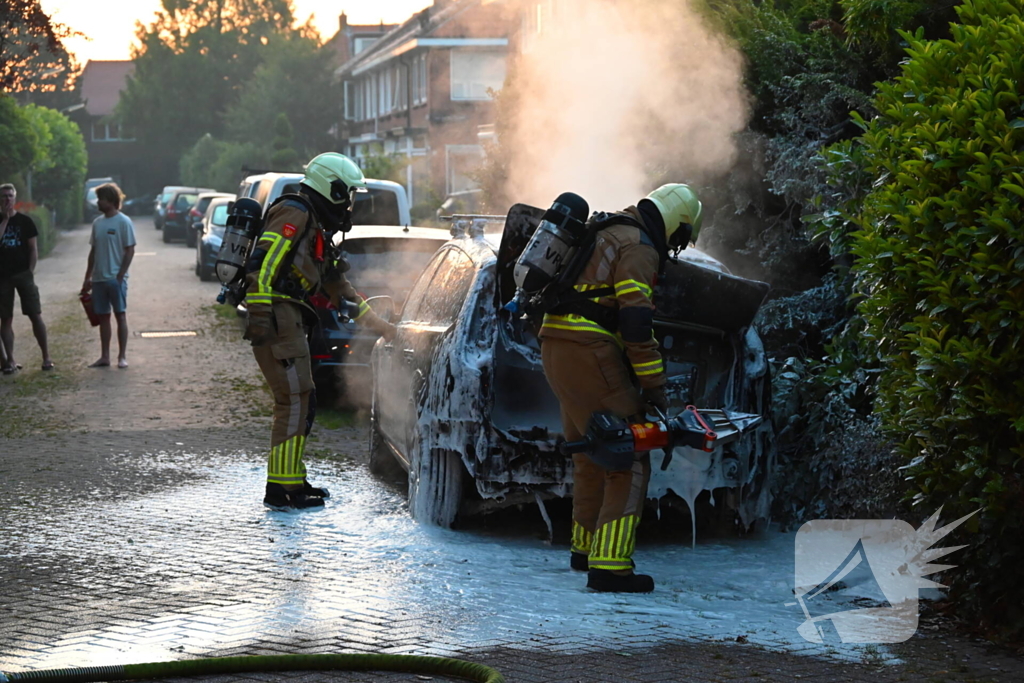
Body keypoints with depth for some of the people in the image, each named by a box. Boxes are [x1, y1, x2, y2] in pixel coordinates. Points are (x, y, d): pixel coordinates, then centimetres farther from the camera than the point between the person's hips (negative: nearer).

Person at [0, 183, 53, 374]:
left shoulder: (25, 221, 5)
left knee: (35, 315, -4)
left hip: (23, 274, -1)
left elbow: (33, 248, 4)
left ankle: (46, 357, 1)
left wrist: (30, 271, -5)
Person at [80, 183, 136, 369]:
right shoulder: (97, 222, 10)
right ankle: (104, 357, 14)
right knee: (103, 316, 9)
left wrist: (120, 276, -15)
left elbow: (130, 251, -10)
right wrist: (88, 277, 14)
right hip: (99, 278, 6)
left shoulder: (124, 222, -9)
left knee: (120, 314, -1)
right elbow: (93, 251, 16)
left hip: (116, 278, -6)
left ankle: (122, 356, 4)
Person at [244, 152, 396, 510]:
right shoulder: (295, 215, -7)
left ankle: (291, 481, 19)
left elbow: (337, 286, 30)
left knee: (303, 401, 12)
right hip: (275, 318, -10)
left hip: (289, 321, 10)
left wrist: (377, 323, 30)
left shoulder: (317, 230, 24)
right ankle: (282, 489, -10)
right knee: (293, 400, -11)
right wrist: (260, 315, -26)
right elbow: (262, 263, -18)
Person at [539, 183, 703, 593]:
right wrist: (654, 385, -13)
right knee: (628, 462, -8)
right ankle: (609, 566, -17)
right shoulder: (639, 248, -8)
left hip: (554, 347, 10)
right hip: (589, 354, -10)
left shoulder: (605, 234, 23)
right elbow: (636, 321, -18)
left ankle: (585, 547, 39)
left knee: (591, 453, 25)